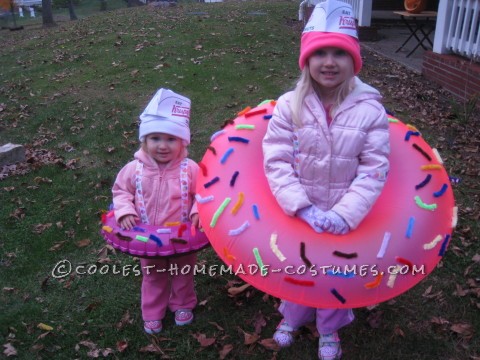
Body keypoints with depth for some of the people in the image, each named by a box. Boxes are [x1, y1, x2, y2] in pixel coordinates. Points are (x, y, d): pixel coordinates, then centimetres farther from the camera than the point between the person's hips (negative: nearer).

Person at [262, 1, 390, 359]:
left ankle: (329, 329, 51)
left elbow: (374, 171, -14)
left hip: (345, 217, 0)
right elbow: (276, 162, -15)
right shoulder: (289, 105, -13)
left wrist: (344, 214, -24)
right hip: (297, 214, 1)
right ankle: (292, 317, 54)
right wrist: (303, 208, -24)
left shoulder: (371, 110, -14)